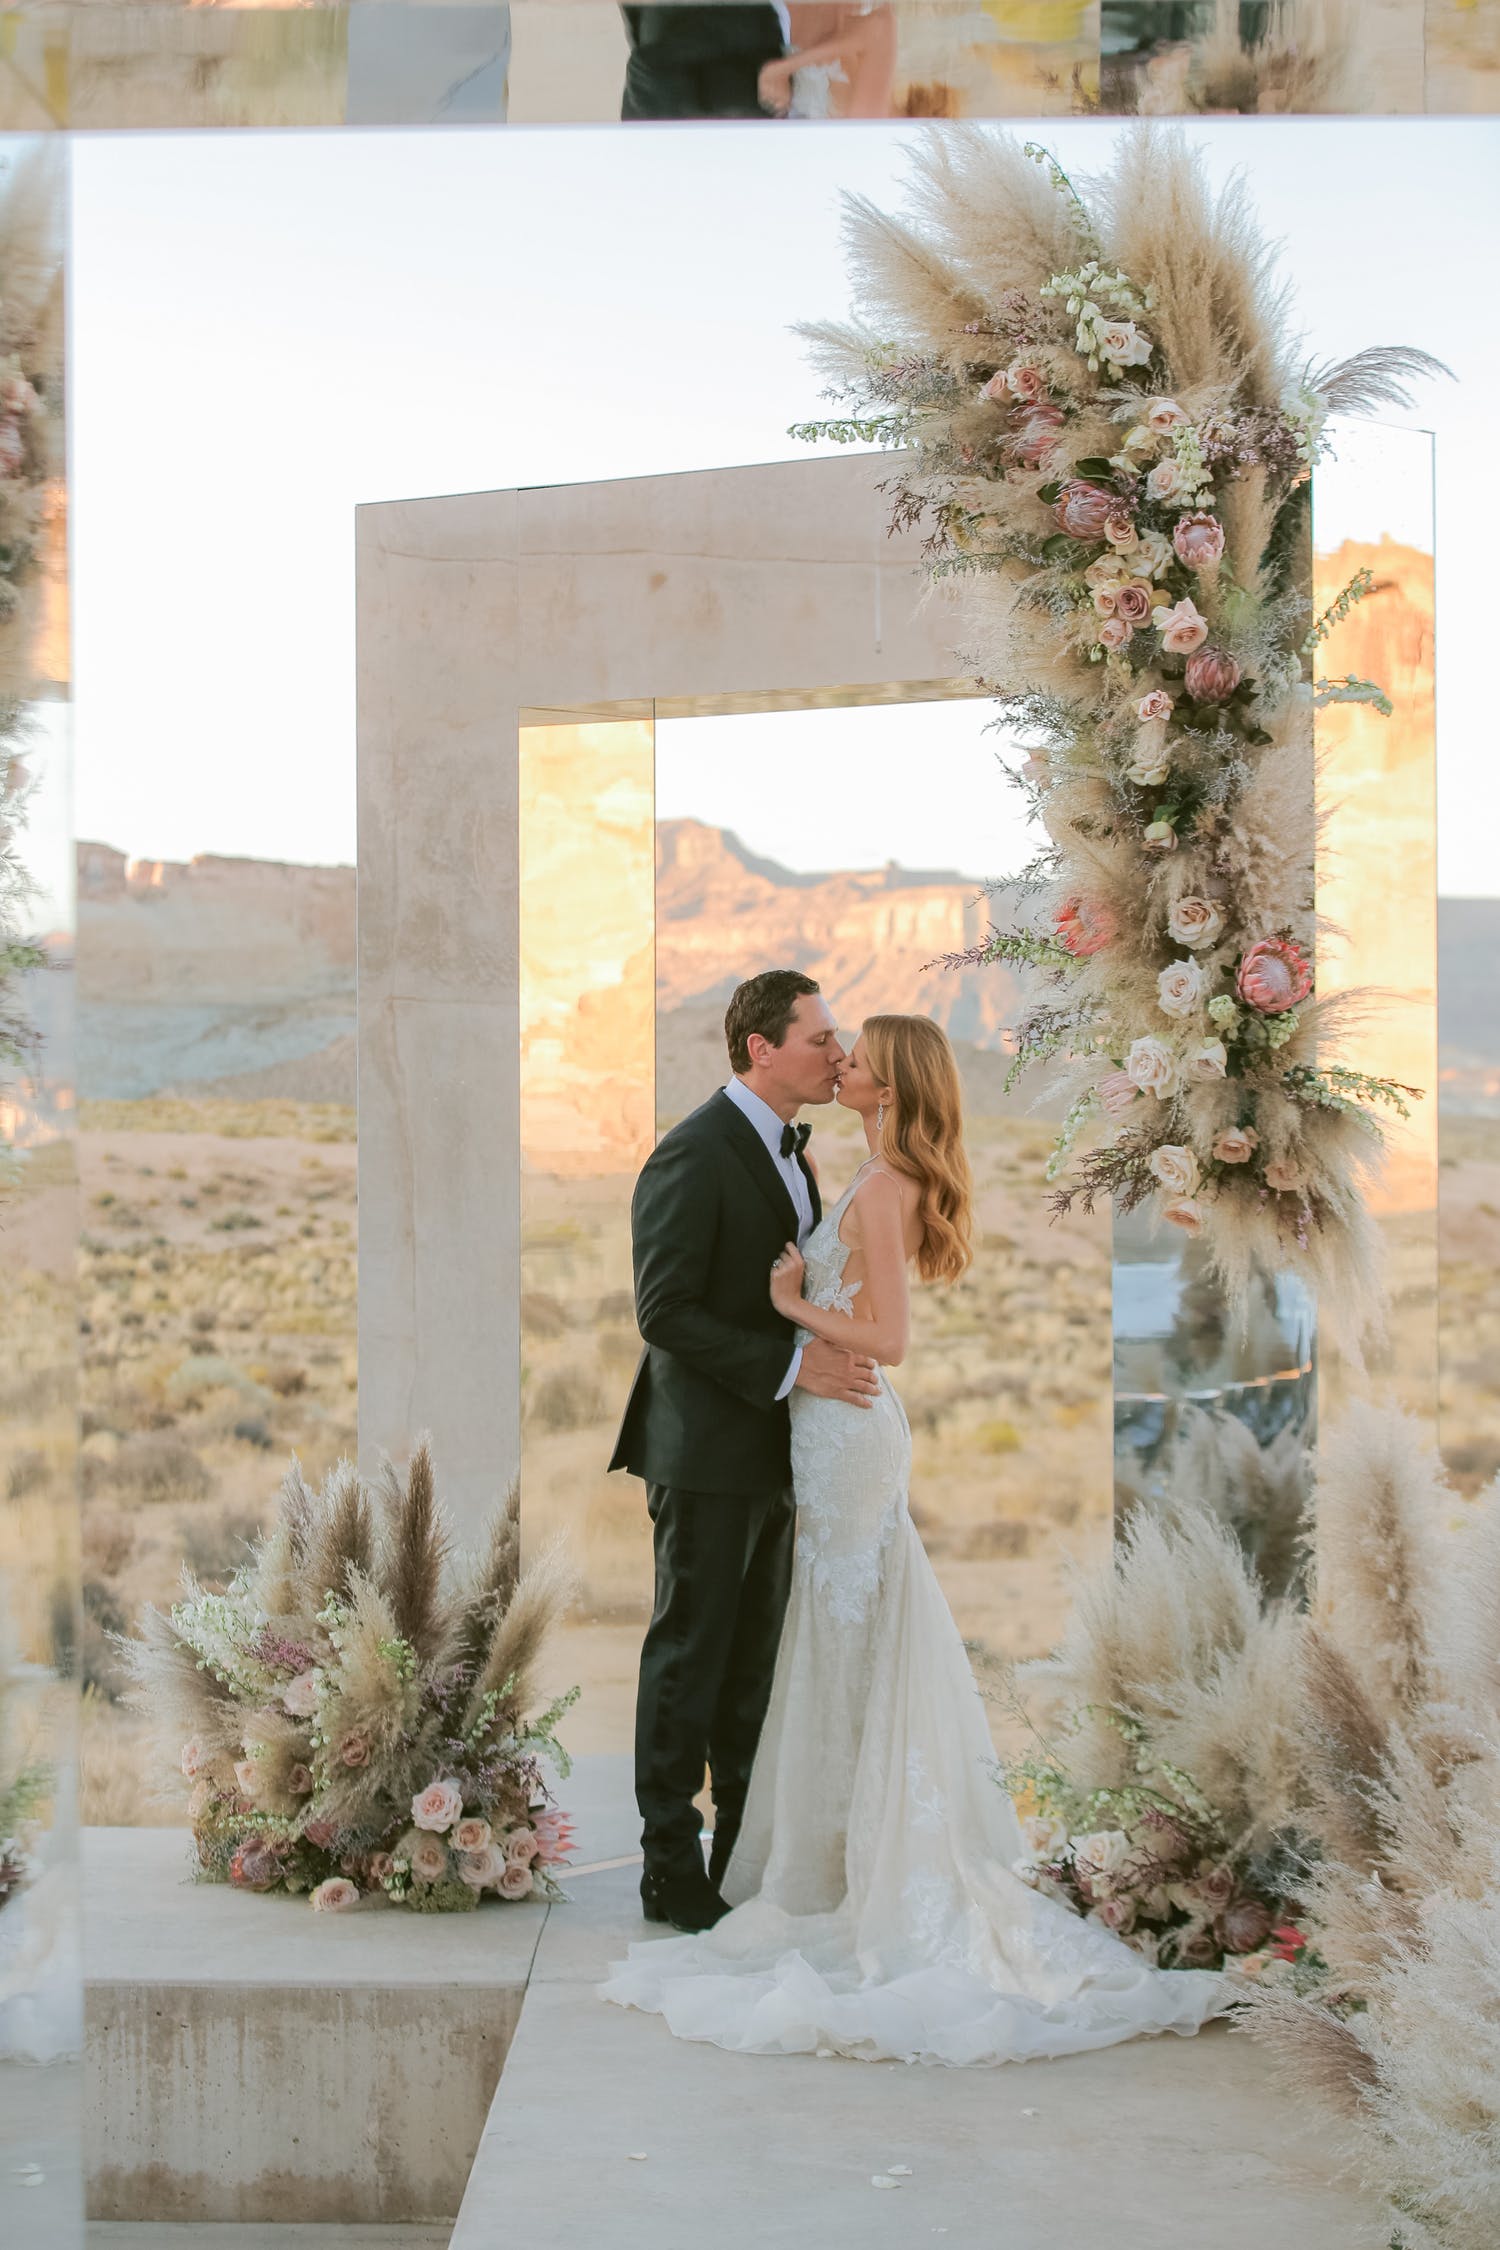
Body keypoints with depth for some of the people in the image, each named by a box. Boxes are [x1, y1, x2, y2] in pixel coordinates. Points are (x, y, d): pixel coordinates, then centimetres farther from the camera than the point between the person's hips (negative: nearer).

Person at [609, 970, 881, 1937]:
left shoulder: (786, 1149, 12)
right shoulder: (693, 1157, -17)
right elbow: (665, 1311, -21)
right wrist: (792, 1368, -24)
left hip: (769, 1453, 9)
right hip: (706, 1453, -9)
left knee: (752, 1660, 15)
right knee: (689, 1660, 1)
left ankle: (747, 1847, 25)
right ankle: (672, 1871, 11)